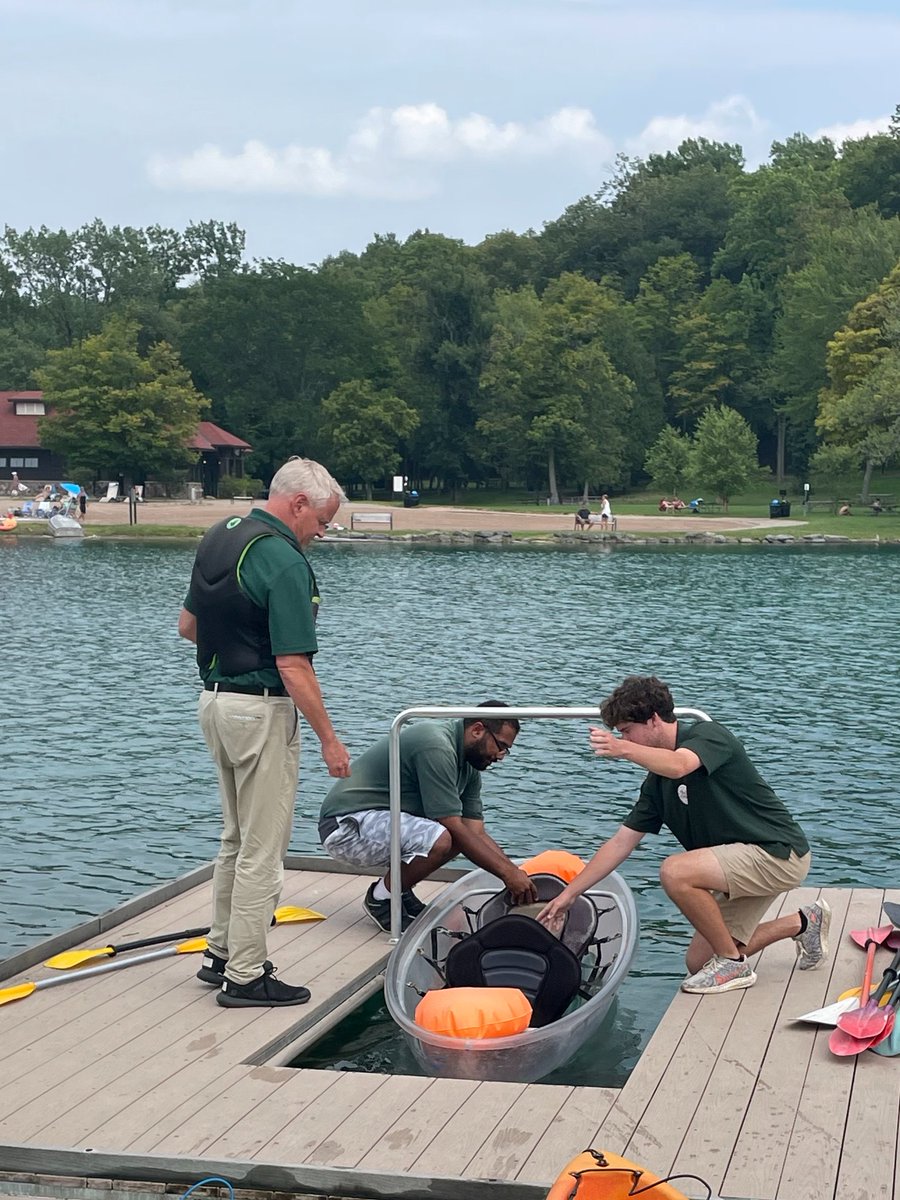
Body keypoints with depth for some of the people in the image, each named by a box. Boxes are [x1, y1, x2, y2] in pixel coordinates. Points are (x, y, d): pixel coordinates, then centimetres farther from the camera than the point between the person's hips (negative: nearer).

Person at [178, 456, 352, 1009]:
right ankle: (246, 976, 8)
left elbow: (188, 624, 17)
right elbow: (294, 667, -23)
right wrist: (329, 739, -15)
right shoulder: (283, 561, -20)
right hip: (261, 709, -9)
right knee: (263, 852, 1)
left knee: (238, 839, 21)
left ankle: (223, 952, 30)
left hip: (215, 698, 9)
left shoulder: (220, 537, 7)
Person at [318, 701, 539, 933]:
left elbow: (476, 832, 6)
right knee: (439, 839, -32)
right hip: (347, 826, -10)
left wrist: (516, 873, -6)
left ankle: (398, 890, 11)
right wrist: (507, 872, -21)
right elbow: (455, 831, -23)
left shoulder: (468, 769, 10)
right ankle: (381, 899, -7)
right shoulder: (436, 747, -22)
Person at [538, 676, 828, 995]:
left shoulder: (709, 735, -14)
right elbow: (621, 843, 11)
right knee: (698, 961, 10)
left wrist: (624, 750, -53)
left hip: (780, 853, -9)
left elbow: (678, 766, -38)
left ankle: (734, 965, -9)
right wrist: (568, 894, 8)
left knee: (674, 872, -26)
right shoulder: (657, 781, 9)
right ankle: (801, 924, 23)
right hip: (752, 862, 9)